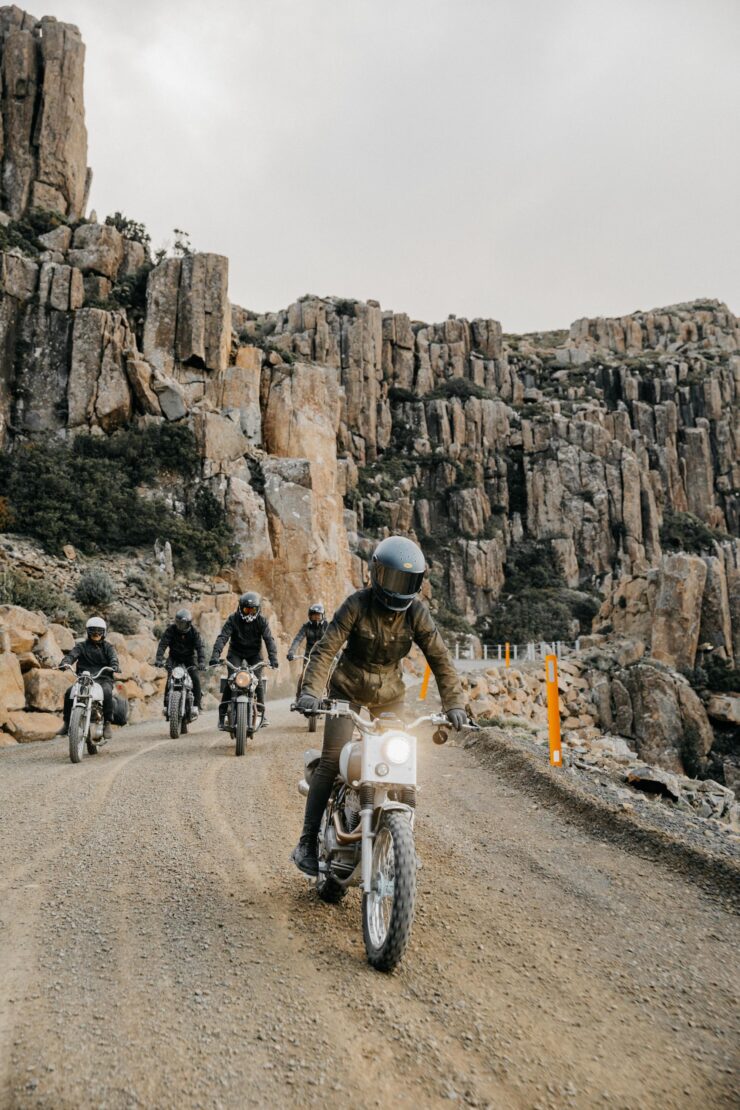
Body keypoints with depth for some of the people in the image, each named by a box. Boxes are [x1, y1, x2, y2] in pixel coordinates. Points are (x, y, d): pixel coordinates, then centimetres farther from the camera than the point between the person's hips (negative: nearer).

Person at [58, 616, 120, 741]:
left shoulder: (108, 647, 14)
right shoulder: (81, 646, 15)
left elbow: (113, 658, -5)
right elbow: (72, 654, -4)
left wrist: (114, 667, -29)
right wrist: (65, 663, -27)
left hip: (103, 679, -1)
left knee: (107, 692, -34)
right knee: (69, 692, -26)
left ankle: (107, 723, -25)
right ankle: (67, 723, -11)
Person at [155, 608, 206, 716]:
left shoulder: (194, 631, -11)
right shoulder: (171, 629, -13)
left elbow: (200, 646, -19)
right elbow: (162, 644, -21)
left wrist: (201, 662, -34)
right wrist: (159, 659, -37)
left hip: (189, 657, 0)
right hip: (174, 657, 0)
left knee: (196, 679, -16)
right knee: (170, 679, -20)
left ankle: (196, 705, -9)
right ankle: (166, 705, -13)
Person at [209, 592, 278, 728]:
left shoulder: (261, 621, -12)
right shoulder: (233, 619, -15)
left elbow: (269, 640, -19)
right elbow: (222, 637, -24)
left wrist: (273, 659, -34)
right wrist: (215, 657, -38)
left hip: (254, 653, 1)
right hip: (236, 652, -1)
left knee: (258, 680, -14)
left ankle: (262, 712, 5)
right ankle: (222, 714, -12)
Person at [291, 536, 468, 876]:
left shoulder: (417, 612, -10)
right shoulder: (356, 605, -18)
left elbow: (439, 657, -9)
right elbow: (325, 648, -21)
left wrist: (454, 702, -18)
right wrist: (310, 690, -34)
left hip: (390, 694, 3)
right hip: (348, 690, -3)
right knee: (331, 761, -13)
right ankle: (307, 843, -3)